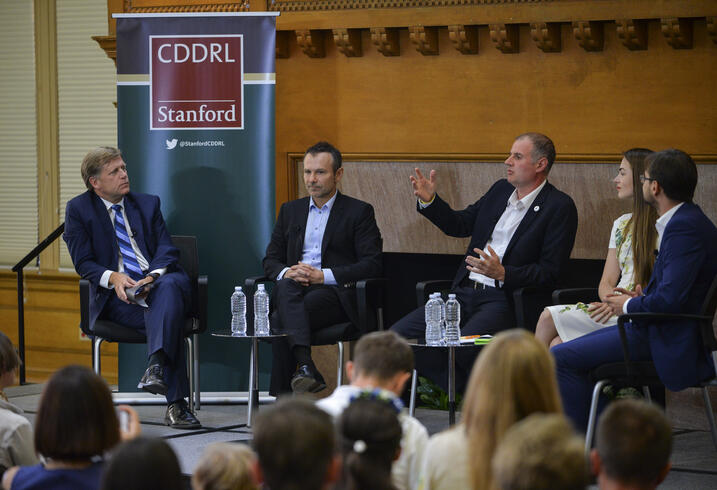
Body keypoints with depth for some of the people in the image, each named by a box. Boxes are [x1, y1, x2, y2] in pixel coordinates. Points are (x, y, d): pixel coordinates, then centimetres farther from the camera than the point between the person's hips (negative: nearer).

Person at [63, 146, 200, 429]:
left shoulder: (148, 204, 21)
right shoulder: (79, 209, 11)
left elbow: (167, 249, 9)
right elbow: (83, 262, 3)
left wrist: (154, 276, -15)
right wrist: (113, 277, -19)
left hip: (157, 281, 3)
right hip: (117, 294, -3)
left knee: (171, 284, -38)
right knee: (167, 316, -36)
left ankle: (156, 367, -55)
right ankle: (175, 404, -43)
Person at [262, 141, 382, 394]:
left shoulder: (359, 212, 6)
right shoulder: (290, 210, 21)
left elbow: (371, 265, -4)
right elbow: (271, 260, 19)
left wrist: (323, 276, -15)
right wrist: (286, 273, -8)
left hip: (336, 293, -4)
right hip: (294, 288, 4)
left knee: (282, 320, -33)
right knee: (285, 287, -36)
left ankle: (284, 395, -34)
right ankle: (305, 365, -51)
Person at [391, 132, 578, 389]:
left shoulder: (560, 207, -4)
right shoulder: (501, 190, 18)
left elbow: (550, 273, -10)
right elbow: (459, 224, 27)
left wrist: (502, 273, -23)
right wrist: (429, 200, 10)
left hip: (503, 299, -7)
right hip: (464, 293, 7)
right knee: (398, 334, -9)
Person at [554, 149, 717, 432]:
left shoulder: (685, 227, -21)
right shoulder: (686, 220, 12)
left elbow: (670, 299, -27)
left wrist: (629, 306, -9)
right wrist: (641, 298, 8)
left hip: (669, 341, -11)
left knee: (560, 357, -14)